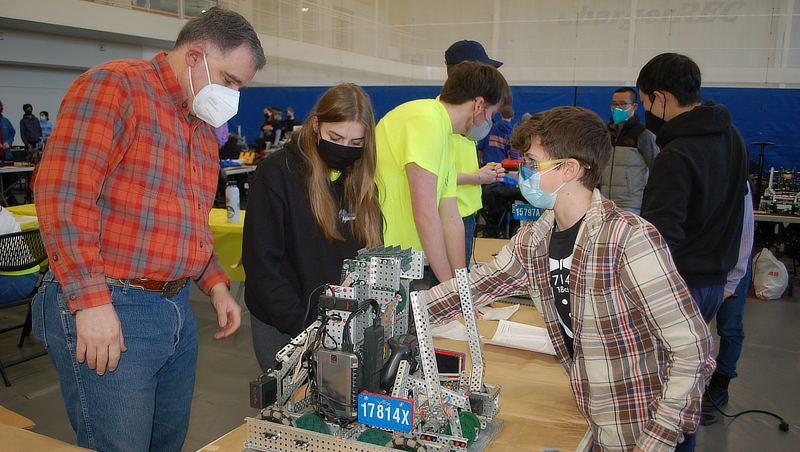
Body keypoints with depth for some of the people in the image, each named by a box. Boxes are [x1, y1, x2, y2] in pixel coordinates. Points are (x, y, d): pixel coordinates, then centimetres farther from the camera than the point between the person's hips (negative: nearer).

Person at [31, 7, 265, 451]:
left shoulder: (203, 127, 18)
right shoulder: (113, 86, -9)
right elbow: (62, 193, -20)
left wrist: (215, 283, 14)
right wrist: (91, 300, -23)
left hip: (177, 310, 9)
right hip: (106, 313, -8)